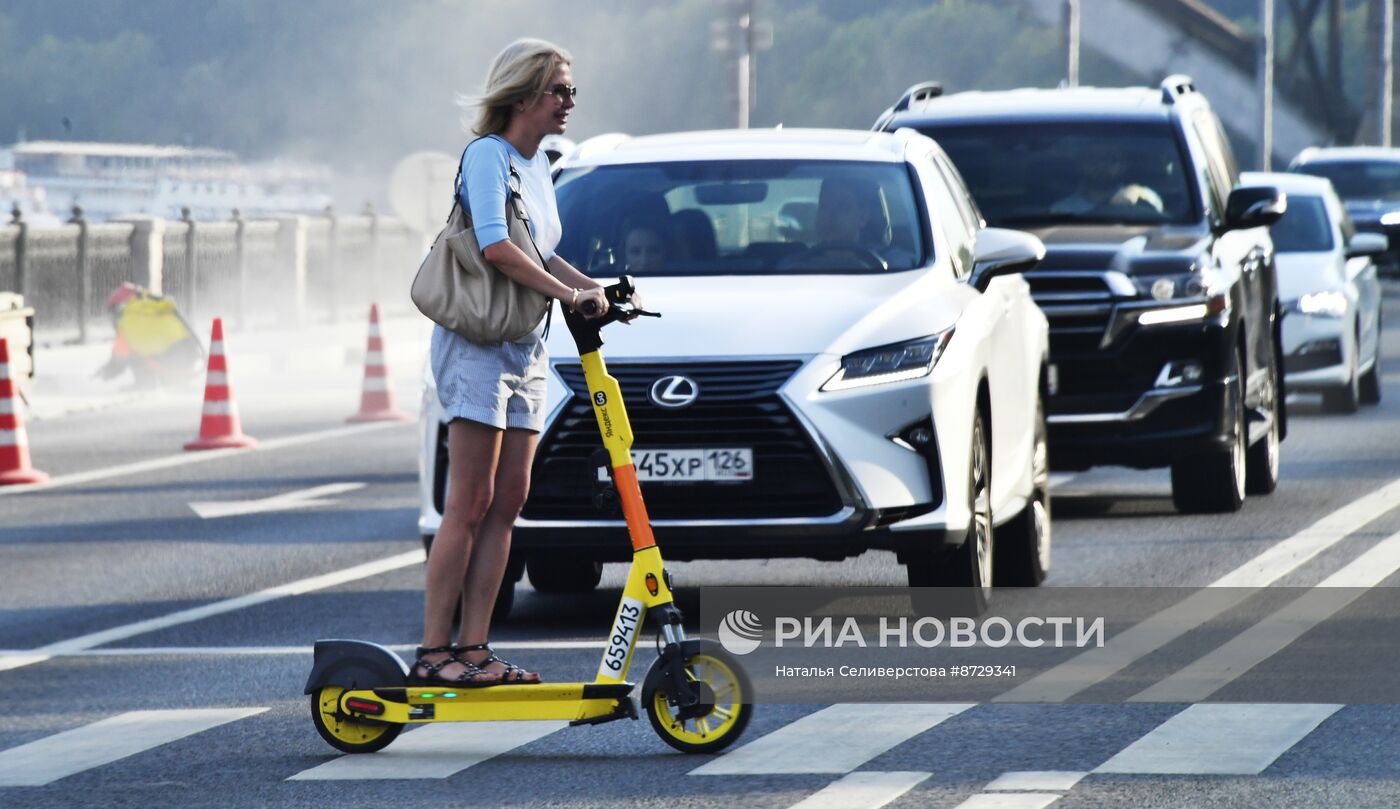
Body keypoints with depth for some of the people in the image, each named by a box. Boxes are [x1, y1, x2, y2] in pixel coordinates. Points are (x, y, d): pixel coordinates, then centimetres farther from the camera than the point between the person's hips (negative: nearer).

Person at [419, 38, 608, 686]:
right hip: (476, 341, -9)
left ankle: (474, 648, 6)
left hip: (525, 349, 9)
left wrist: (598, 291, 7)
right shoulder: (488, 153, -11)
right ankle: (433, 651, -9)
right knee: (470, 503, -10)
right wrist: (569, 295, -23)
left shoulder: (537, 164, 16)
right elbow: (496, 245, -25)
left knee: (509, 499, 5)